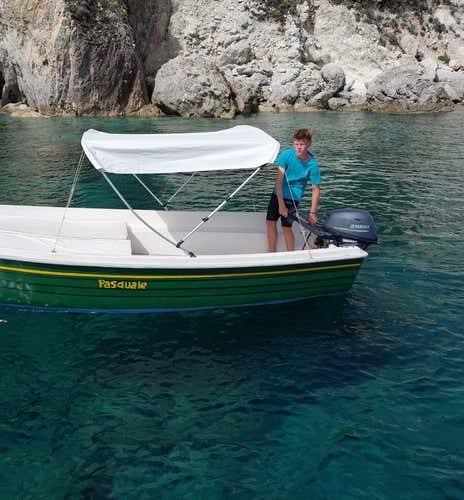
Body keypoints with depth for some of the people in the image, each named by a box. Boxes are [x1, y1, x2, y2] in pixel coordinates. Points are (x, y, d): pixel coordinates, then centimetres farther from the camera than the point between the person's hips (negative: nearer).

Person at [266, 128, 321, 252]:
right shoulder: (287, 154, -16)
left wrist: (312, 213, -14)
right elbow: (279, 180, -18)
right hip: (278, 194, 3)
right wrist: (281, 204, -22)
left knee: (286, 227, -8)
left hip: (293, 197, -3)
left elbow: (316, 189, -11)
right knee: (270, 222, 3)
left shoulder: (313, 164, -16)